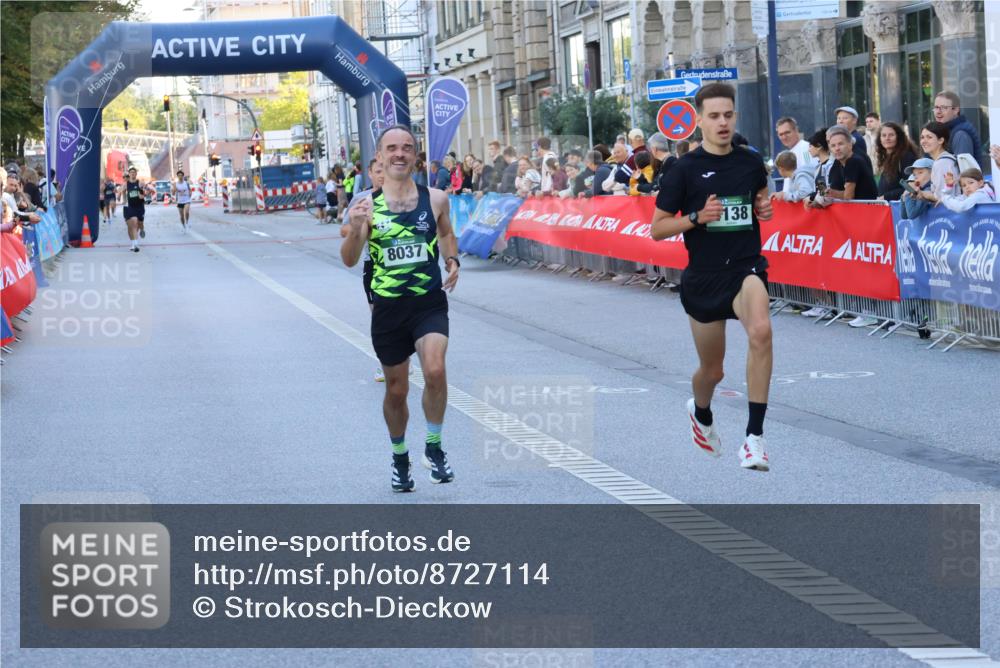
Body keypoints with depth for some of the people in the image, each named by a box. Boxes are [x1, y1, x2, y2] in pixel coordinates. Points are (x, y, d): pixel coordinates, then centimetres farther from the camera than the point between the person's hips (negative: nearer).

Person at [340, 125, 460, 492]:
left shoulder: (435, 199, -1)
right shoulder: (367, 204, -5)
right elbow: (350, 260, -9)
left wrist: (453, 260, 2)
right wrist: (356, 230, -28)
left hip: (430, 302, 0)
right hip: (388, 307, 0)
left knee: (435, 371, -23)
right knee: (396, 390, 11)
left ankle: (433, 447, -1)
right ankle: (400, 458, 35)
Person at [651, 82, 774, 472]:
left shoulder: (751, 162, 4)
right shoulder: (686, 169, -5)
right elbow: (657, 228, -2)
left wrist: (765, 210, 1)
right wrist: (698, 217, -18)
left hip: (746, 267, 0)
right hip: (703, 276, 0)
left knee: (761, 330, -32)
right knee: (712, 371, 11)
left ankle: (755, 436, -29)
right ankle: (701, 414, 50)